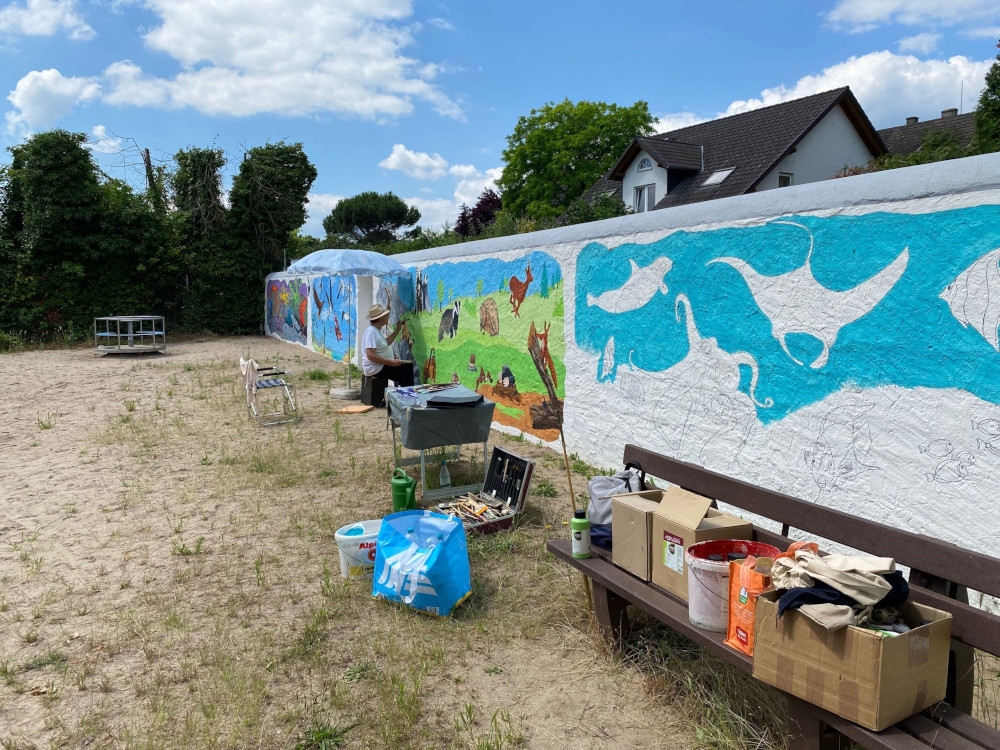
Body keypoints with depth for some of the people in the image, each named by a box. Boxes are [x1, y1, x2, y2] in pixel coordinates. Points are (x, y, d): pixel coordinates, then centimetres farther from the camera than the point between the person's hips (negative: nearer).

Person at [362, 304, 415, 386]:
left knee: (409, 365, 15)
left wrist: (398, 330, 21)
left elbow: (386, 343, 28)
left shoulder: (375, 330, 12)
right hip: (376, 369, -11)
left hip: (379, 366, 11)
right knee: (408, 368, -17)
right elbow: (370, 355, -27)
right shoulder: (371, 331, -20)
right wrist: (391, 362, -26)